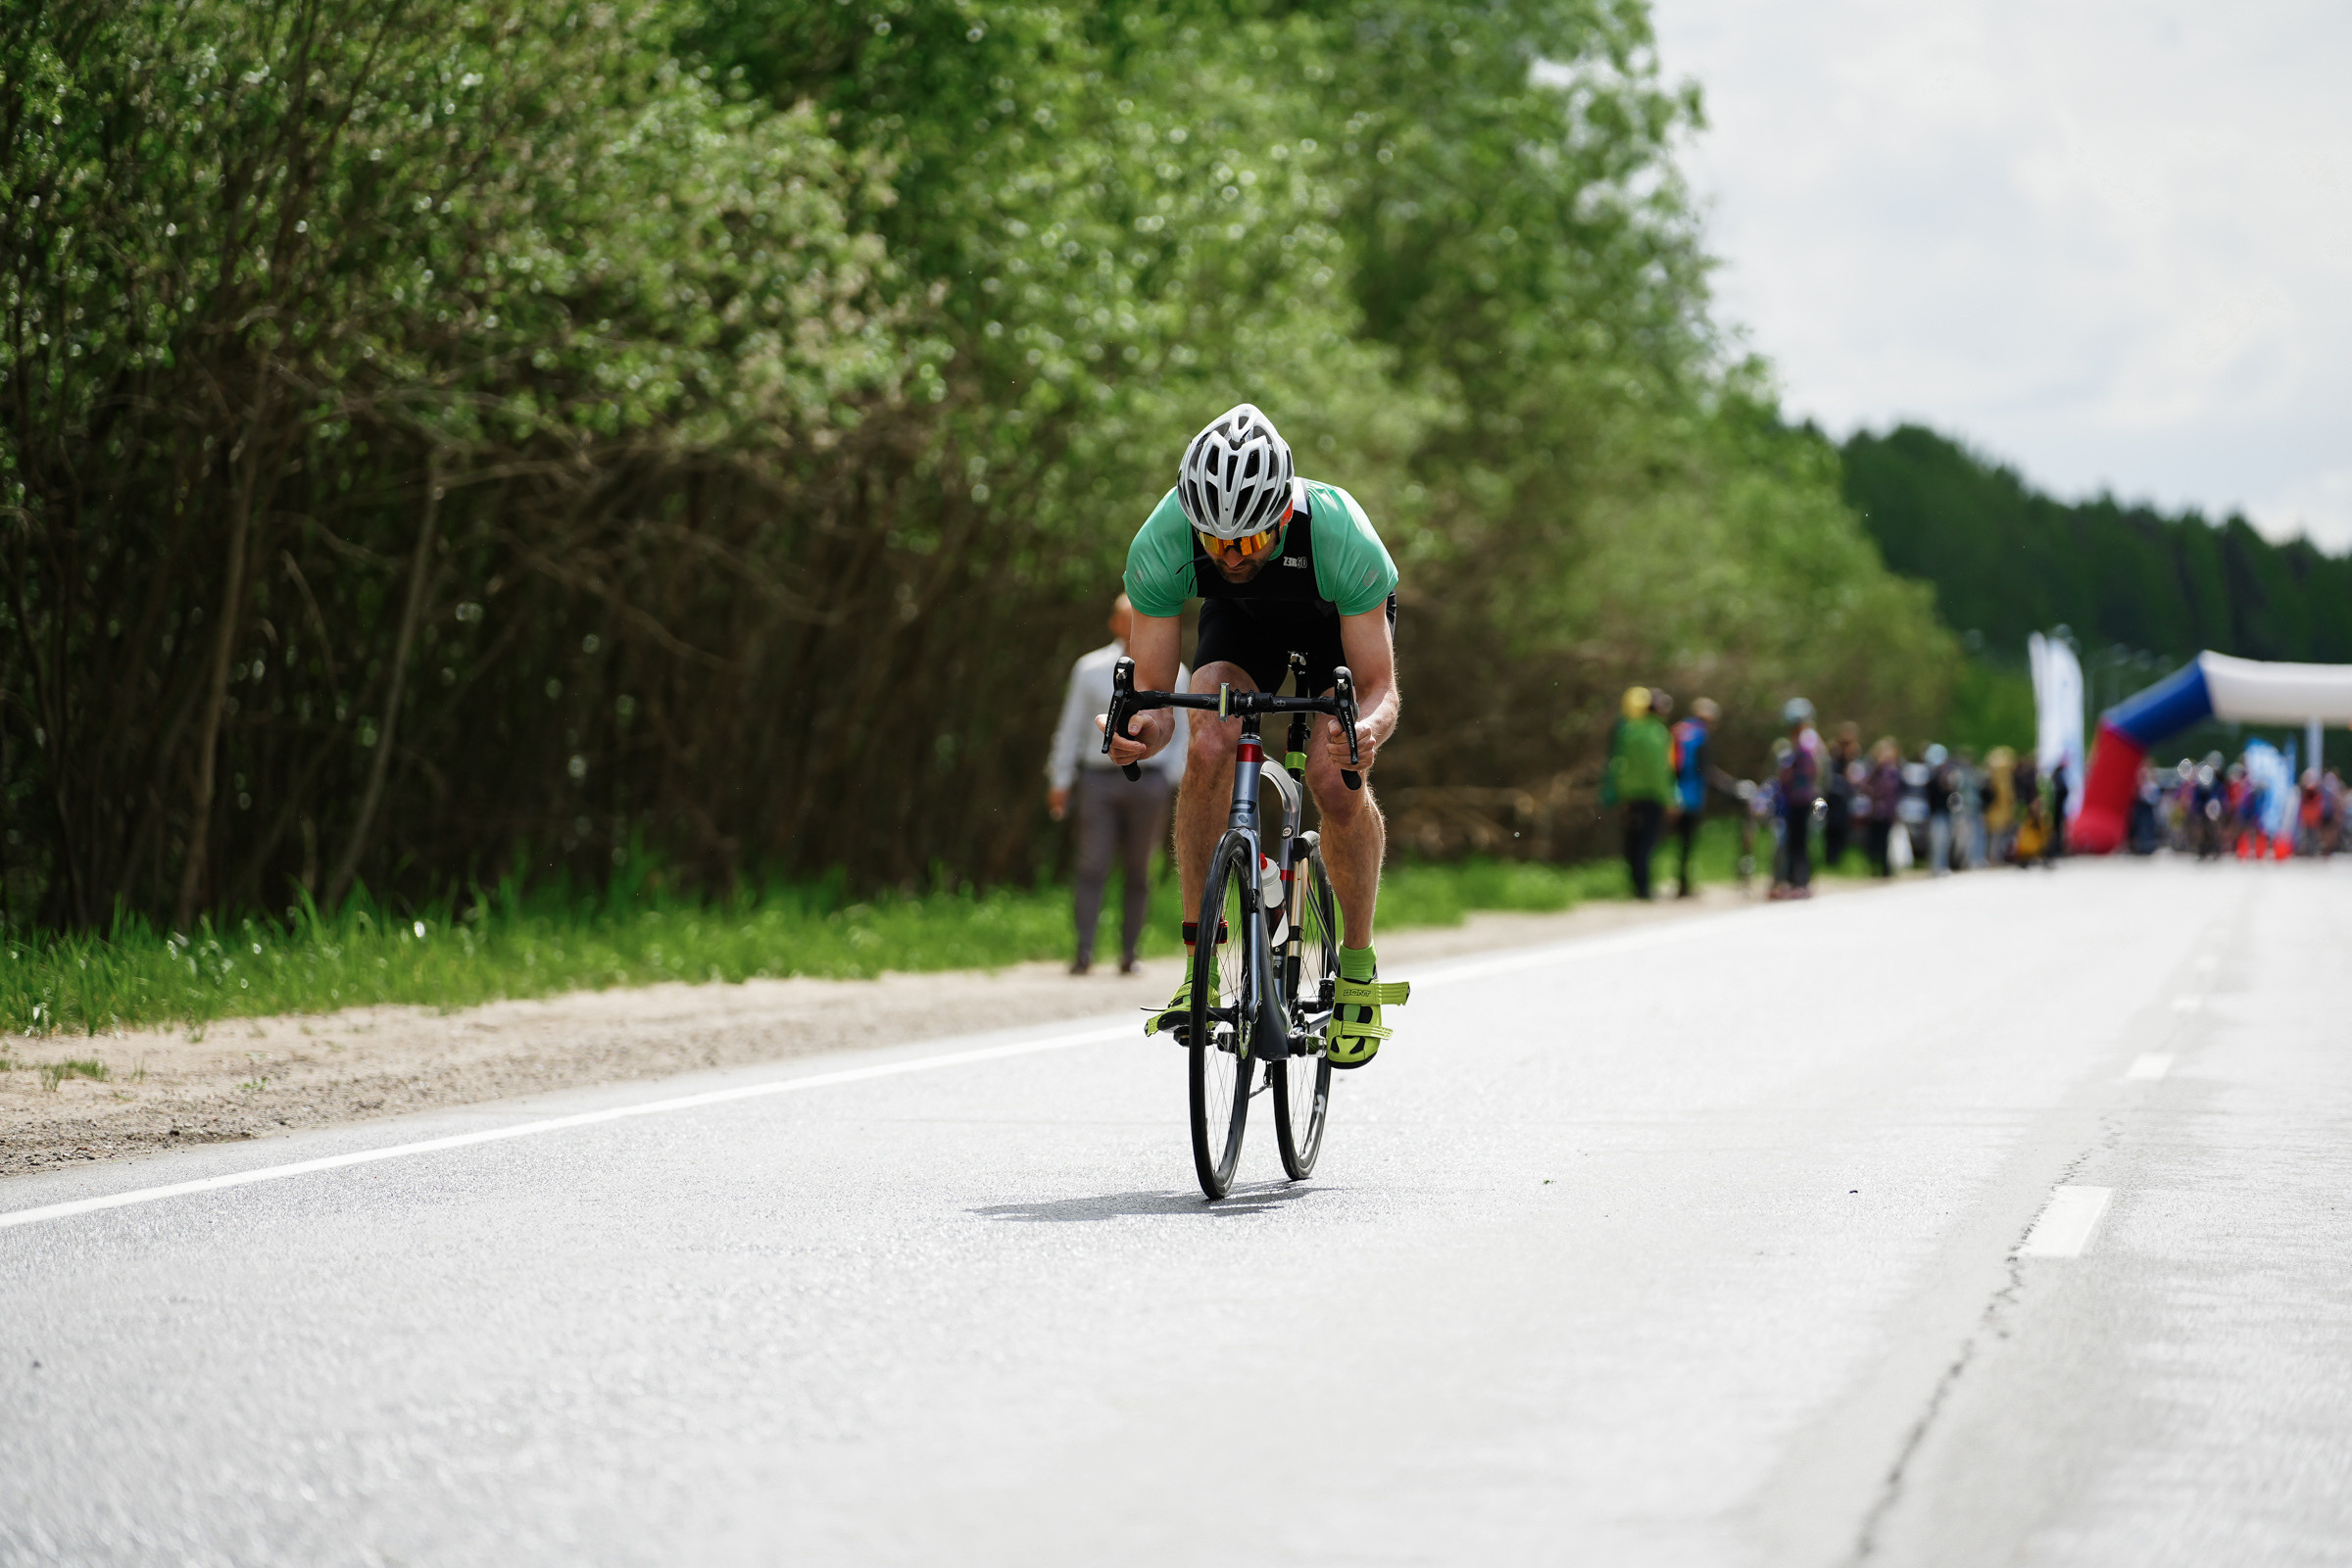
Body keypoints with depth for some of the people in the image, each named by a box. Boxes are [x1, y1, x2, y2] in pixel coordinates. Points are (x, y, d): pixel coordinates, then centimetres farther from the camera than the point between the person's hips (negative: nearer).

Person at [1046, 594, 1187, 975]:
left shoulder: (1172, 672, 8)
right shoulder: (1090, 669, 7)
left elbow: (1182, 732, 13)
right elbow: (1071, 727, 9)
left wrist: (1174, 778, 1)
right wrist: (1060, 781, 5)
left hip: (1148, 782, 1)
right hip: (1099, 781, -1)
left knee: (1138, 872, 4)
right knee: (1092, 868, -10)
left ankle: (1129, 954, 11)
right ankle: (1084, 952, -14)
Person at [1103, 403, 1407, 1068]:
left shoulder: (1341, 536, -41)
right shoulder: (1160, 545, -36)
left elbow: (1379, 686, -36)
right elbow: (1152, 685, -28)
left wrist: (1368, 728, -59)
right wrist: (1143, 725, -52)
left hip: (1339, 618, -2)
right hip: (1241, 617, 2)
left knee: (1333, 776, -24)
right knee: (1209, 748, -25)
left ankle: (1358, 966, -3)